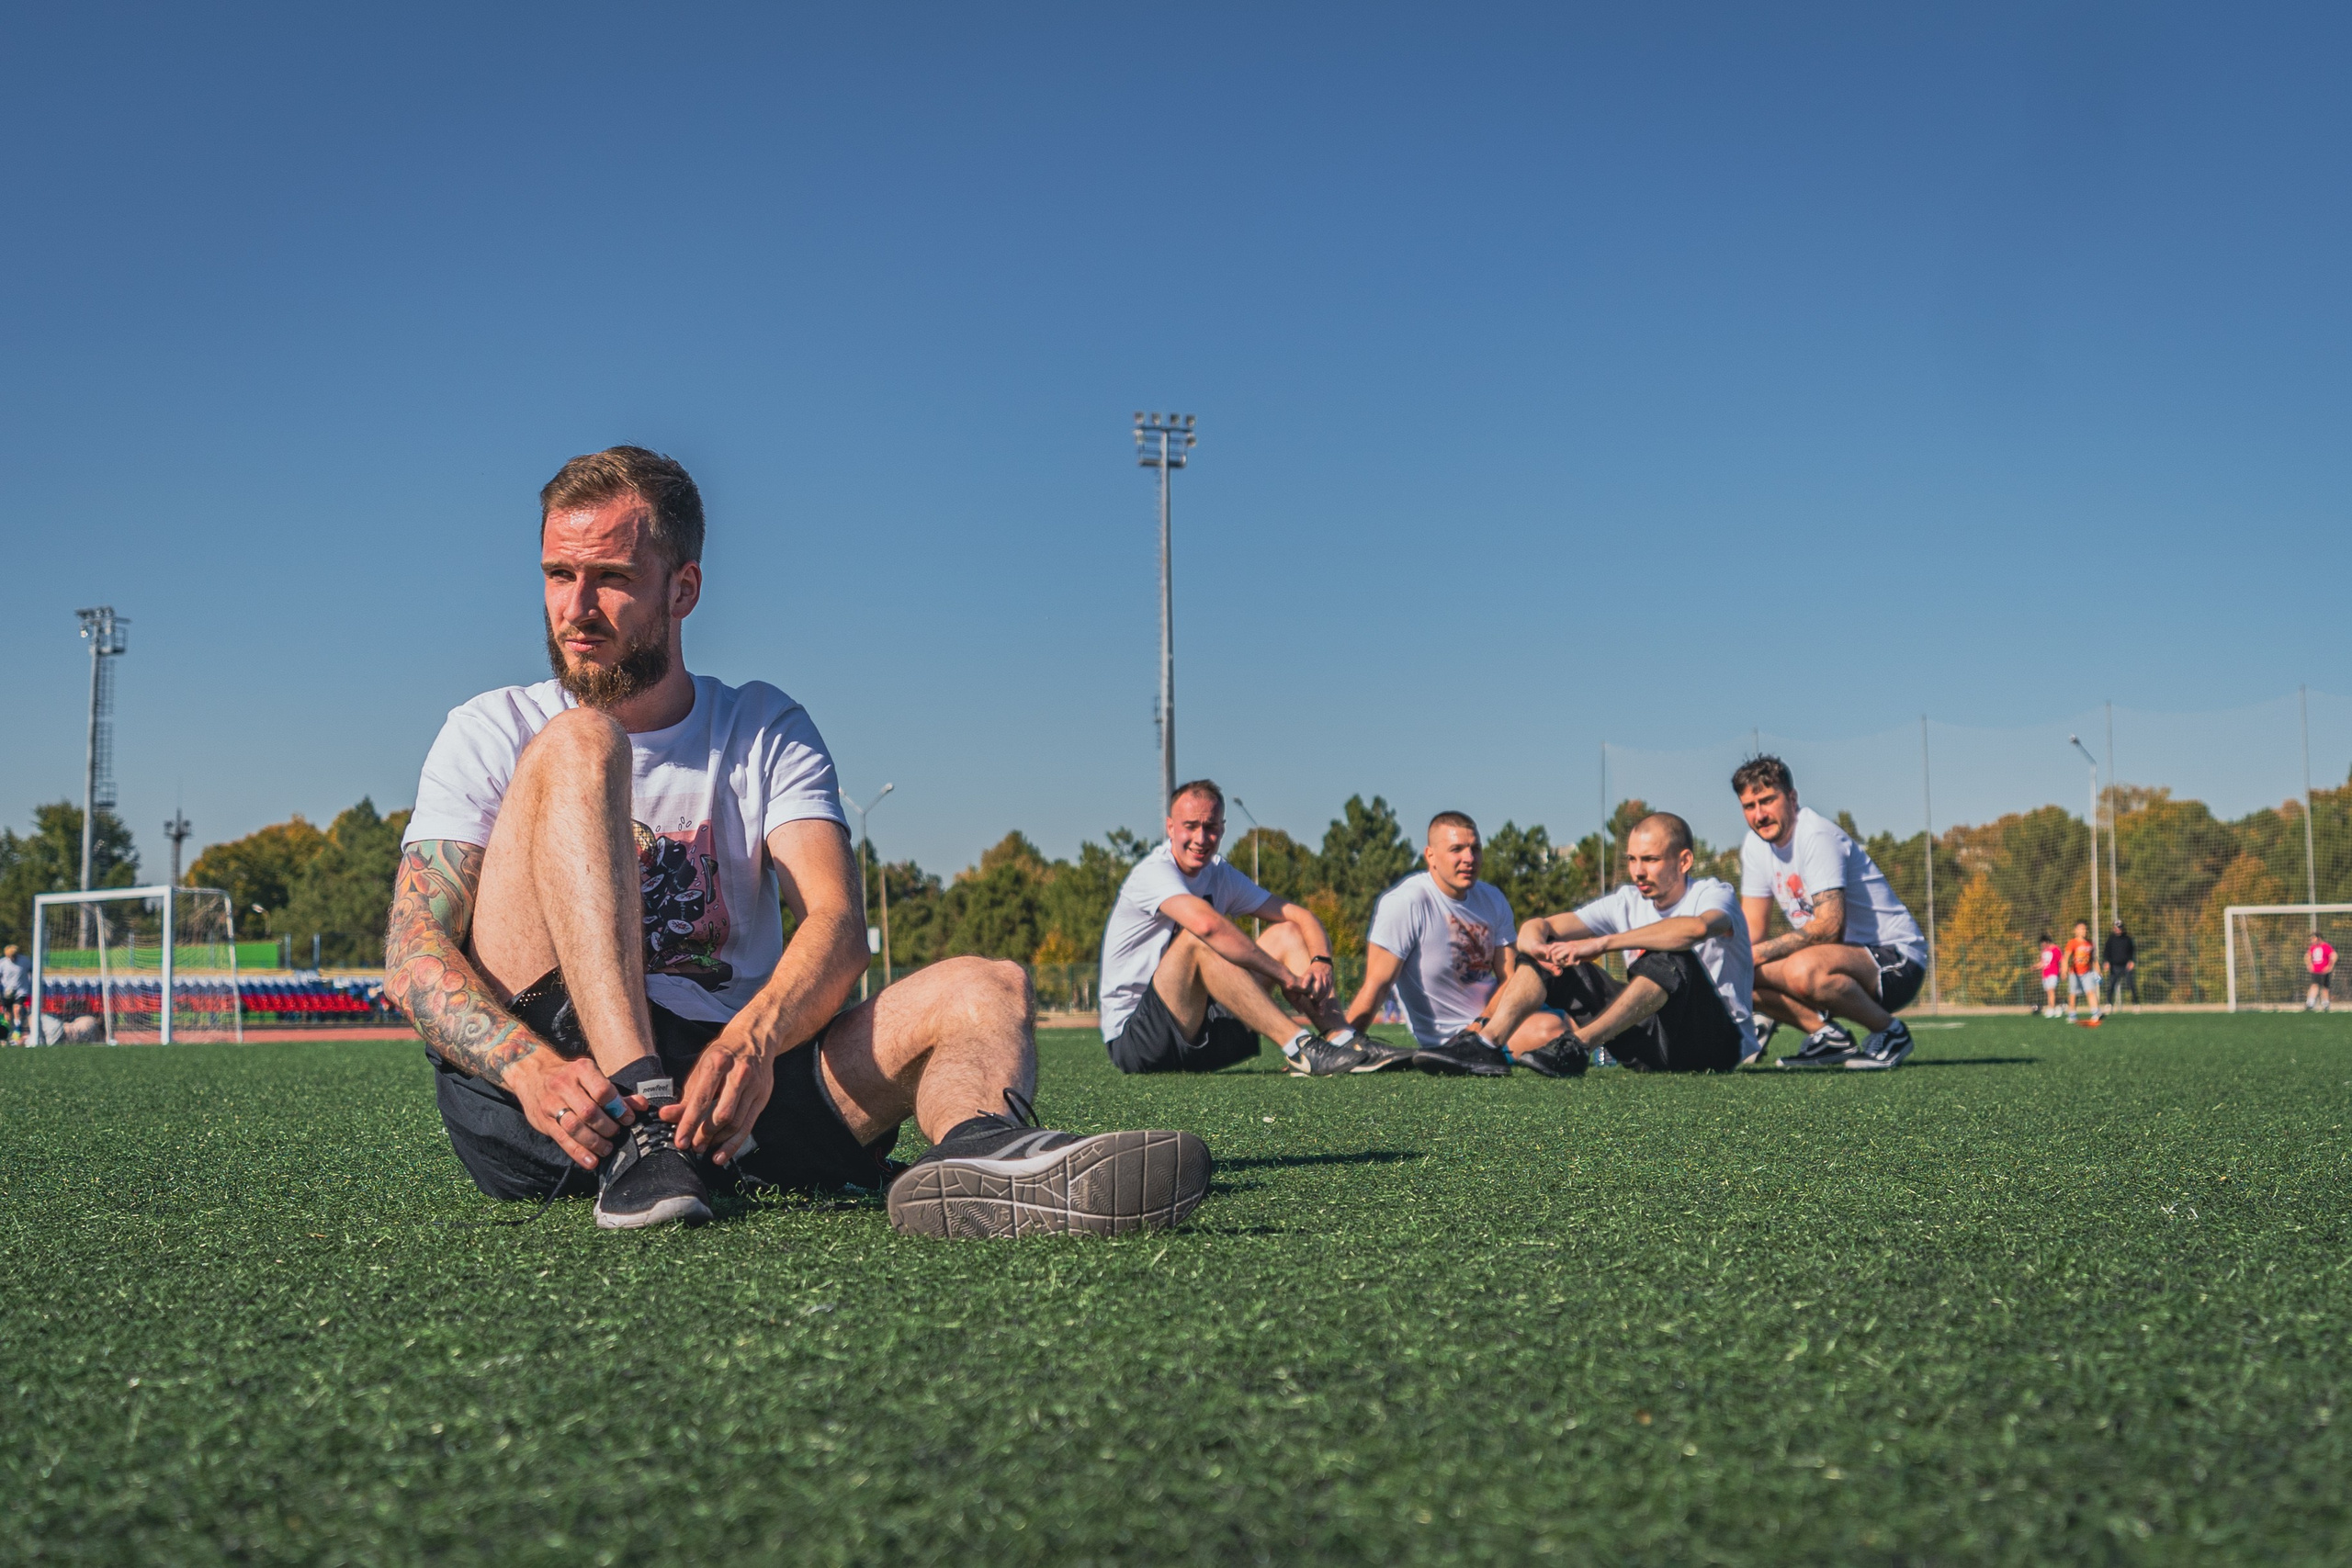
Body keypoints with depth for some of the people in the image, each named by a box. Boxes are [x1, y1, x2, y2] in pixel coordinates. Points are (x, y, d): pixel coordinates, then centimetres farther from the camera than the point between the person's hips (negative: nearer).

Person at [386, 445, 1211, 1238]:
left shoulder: (768, 731, 12)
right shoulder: (491, 734, 9)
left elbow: (836, 924, -5)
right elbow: (414, 953, -4)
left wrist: (751, 1040, -29)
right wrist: (529, 1067, -26)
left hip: (736, 1071, 2)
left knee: (987, 991, -17)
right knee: (577, 746, -18)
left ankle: (978, 1149, -55)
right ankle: (641, 1135, -37)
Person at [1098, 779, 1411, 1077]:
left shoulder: (1221, 876, 9)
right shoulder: (1154, 872, -15)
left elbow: (1300, 916, 5)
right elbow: (1208, 924, -35)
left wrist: (1321, 962, -17)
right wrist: (1286, 975, -30)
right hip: (1132, 1042, -8)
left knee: (1287, 934, 0)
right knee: (1196, 940, -32)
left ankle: (1344, 1040, -21)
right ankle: (1301, 1049, -36)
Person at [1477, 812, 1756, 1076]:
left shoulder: (1714, 894, -9)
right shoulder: (1627, 901, 6)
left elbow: (1696, 928, -37)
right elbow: (1539, 926, -2)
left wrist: (1601, 943, -39)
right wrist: (1534, 941, -29)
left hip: (1720, 1041, -5)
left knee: (1671, 956, -35)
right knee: (1558, 958, -4)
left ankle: (1577, 1046, -43)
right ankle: (1486, 1043, -22)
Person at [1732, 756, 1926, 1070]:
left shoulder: (1818, 837, -20)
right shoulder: (1755, 845, 5)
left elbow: (1829, 927, -29)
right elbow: (1750, 928, 6)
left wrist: (1759, 953, -27)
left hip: (1896, 961, -8)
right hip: (1844, 954, 8)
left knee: (1804, 969, -38)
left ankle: (1889, 1032, -13)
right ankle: (1828, 1036, 0)